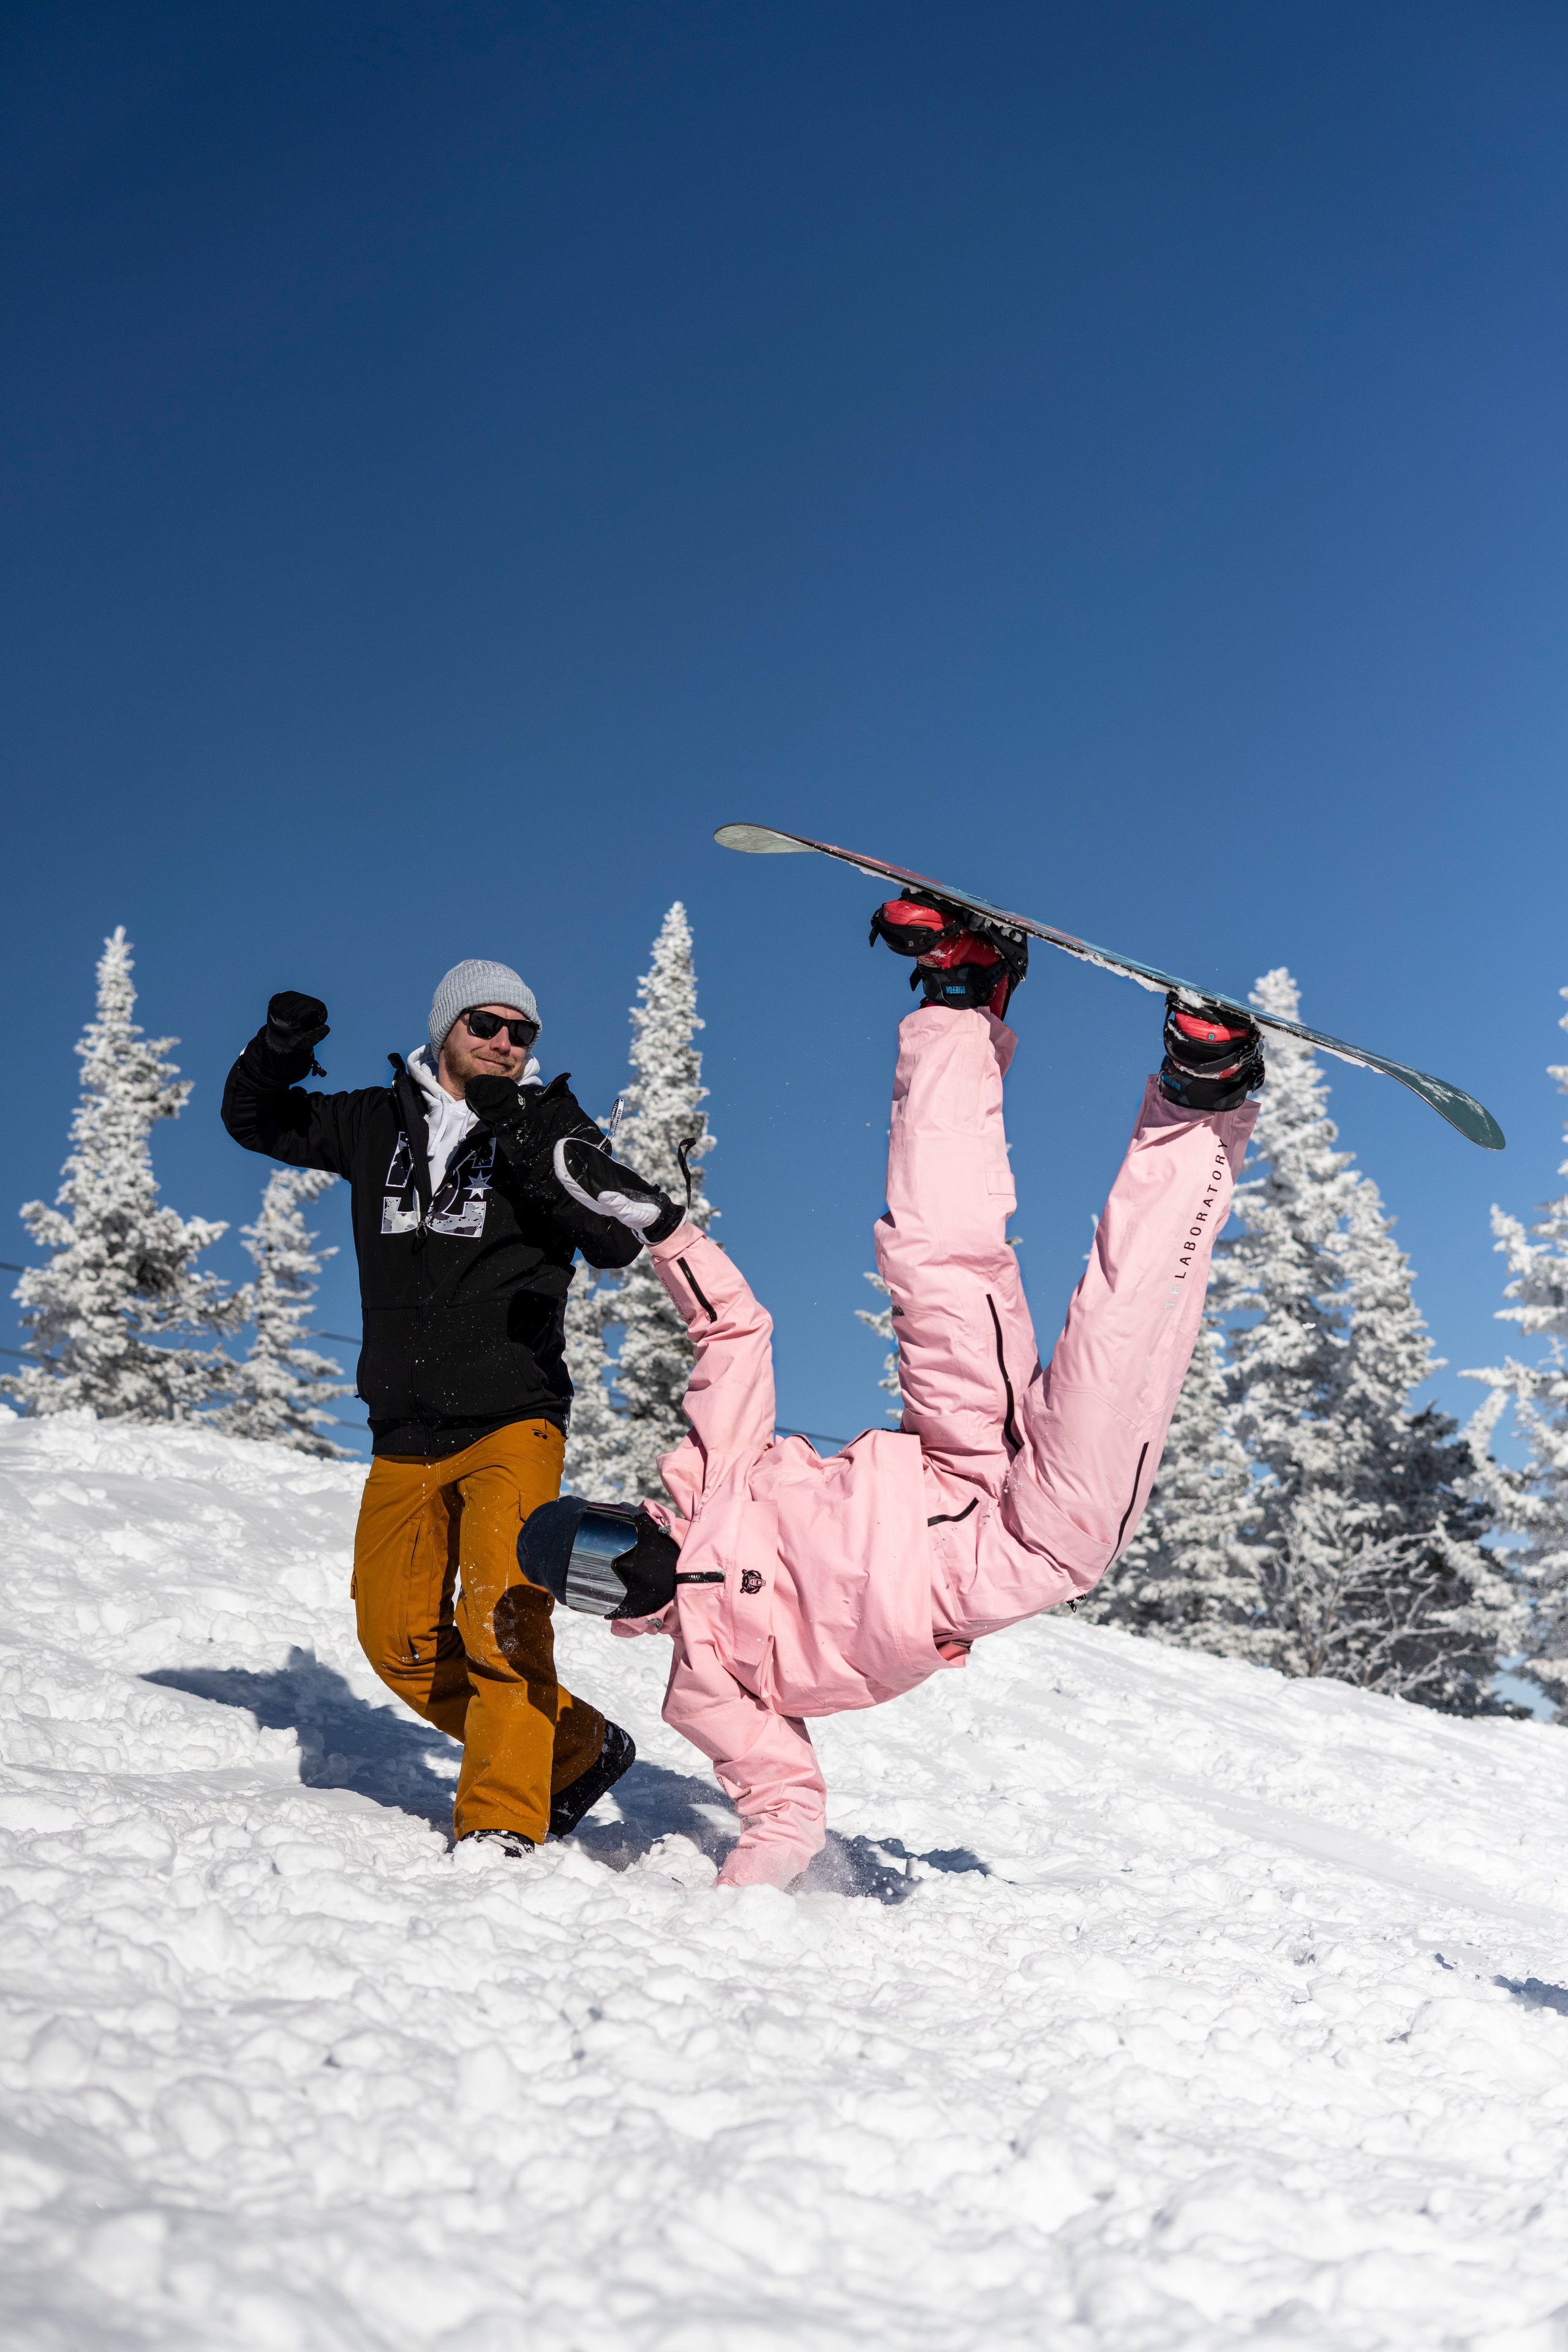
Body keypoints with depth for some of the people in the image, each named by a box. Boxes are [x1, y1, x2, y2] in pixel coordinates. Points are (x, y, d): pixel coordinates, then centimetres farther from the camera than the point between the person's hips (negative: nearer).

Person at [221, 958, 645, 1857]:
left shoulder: (553, 1124, 2)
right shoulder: (380, 1123, 12)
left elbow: (618, 1242, -9)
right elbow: (254, 1121, 23)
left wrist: (527, 1142, -19)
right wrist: (277, 1050, 0)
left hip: (512, 1422, -5)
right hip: (405, 1437, 5)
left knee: (500, 1619, -20)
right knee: (400, 1642, 4)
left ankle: (504, 1823, -15)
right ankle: (578, 1750, 17)